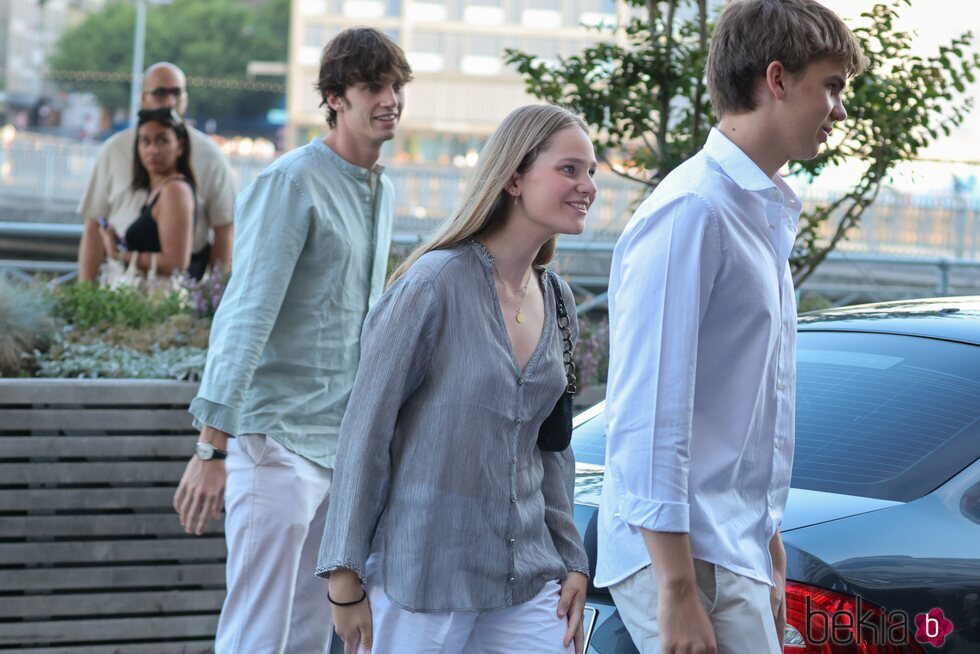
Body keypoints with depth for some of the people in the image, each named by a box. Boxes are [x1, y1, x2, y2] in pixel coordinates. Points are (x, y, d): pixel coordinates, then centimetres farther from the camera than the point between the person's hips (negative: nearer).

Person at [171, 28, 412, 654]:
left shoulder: (383, 191, 15)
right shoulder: (291, 184, -12)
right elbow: (246, 317, -19)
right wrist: (212, 448, -24)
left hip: (343, 442, 8)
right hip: (278, 438, -8)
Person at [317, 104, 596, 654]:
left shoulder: (558, 302, 10)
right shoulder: (436, 284, -11)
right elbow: (367, 429, -10)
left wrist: (572, 562, 11)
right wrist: (347, 576, -10)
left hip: (527, 578, 6)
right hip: (423, 573, -6)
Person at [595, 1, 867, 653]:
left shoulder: (767, 216, 17)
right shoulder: (691, 212, -14)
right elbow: (647, 417, -19)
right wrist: (677, 591, -21)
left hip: (738, 551, 9)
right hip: (690, 559, -9)